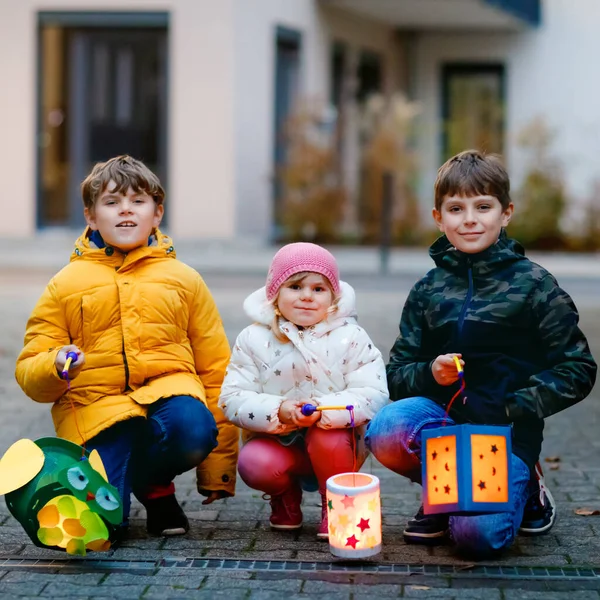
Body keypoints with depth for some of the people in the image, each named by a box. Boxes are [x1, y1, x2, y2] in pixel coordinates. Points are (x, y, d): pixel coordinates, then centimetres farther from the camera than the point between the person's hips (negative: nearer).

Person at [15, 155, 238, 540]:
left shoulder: (183, 279, 14)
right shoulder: (67, 284, 12)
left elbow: (216, 369, 13)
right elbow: (29, 371, 11)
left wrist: (219, 471, 6)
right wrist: (55, 367, -16)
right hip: (94, 403, -1)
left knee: (193, 429, -36)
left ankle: (152, 481, 1)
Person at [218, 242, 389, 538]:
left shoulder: (351, 337, -6)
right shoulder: (253, 339, -1)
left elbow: (373, 395, -16)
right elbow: (233, 399, -9)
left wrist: (324, 410, -34)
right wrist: (277, 412, -29)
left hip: (334, 442, -1)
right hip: (275, 443, 1)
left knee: (327, 438, -35)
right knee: (253, 464, -30)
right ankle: (285, 497, 9)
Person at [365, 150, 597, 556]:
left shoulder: (534, 285, -1)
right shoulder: (429, 290, 8)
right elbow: (397, 375, 8)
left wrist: (516, 408, -14)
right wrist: (430, 373, -14)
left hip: (508, 427, -3)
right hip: (444, 413, 3)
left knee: (477, 534, -25)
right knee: (384, 432, -31)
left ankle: (521, 487, 11)